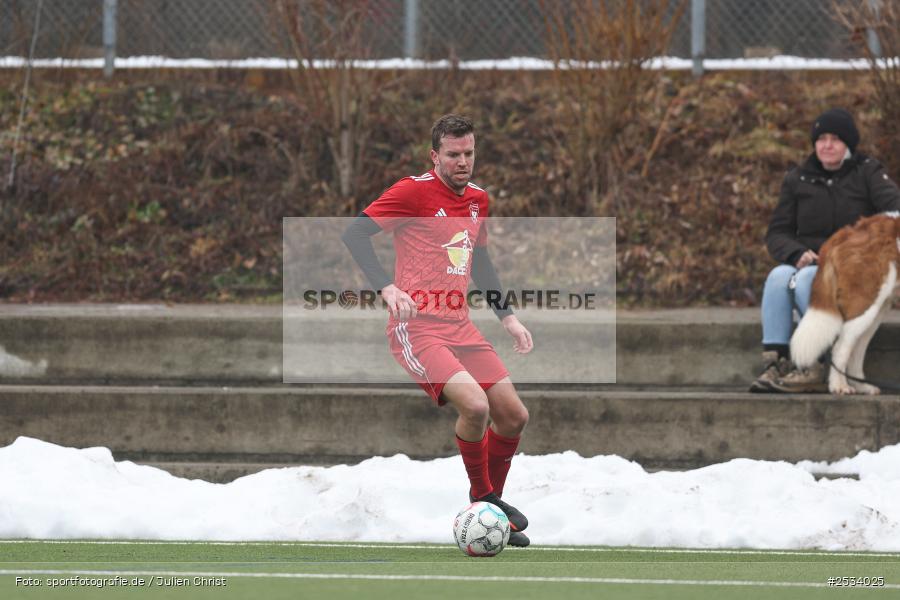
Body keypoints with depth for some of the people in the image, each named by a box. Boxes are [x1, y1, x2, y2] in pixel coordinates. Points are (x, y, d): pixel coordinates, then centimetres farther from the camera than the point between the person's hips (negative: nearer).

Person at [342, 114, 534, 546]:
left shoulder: (477, 199, 14)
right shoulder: (415, 191, -9)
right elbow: (354, 233, -12)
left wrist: (506, 317, 22)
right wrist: (386, 287, -24)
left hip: (460, 327, 8)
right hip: (417, 328, -8)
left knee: (514, 416, 3)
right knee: (474, 405, -26)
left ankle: (492, 502, 24)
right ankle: (482, 500, -6)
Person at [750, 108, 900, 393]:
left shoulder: (867, 173, 5)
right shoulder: (797, 180, 13)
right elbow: (777, 233, 9)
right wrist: (797, 254, -15)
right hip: (810, 261, 3)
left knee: (806, 280, -34)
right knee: (779, 277, -31)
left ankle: (817, 369, -36)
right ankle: (775, 363, -40)